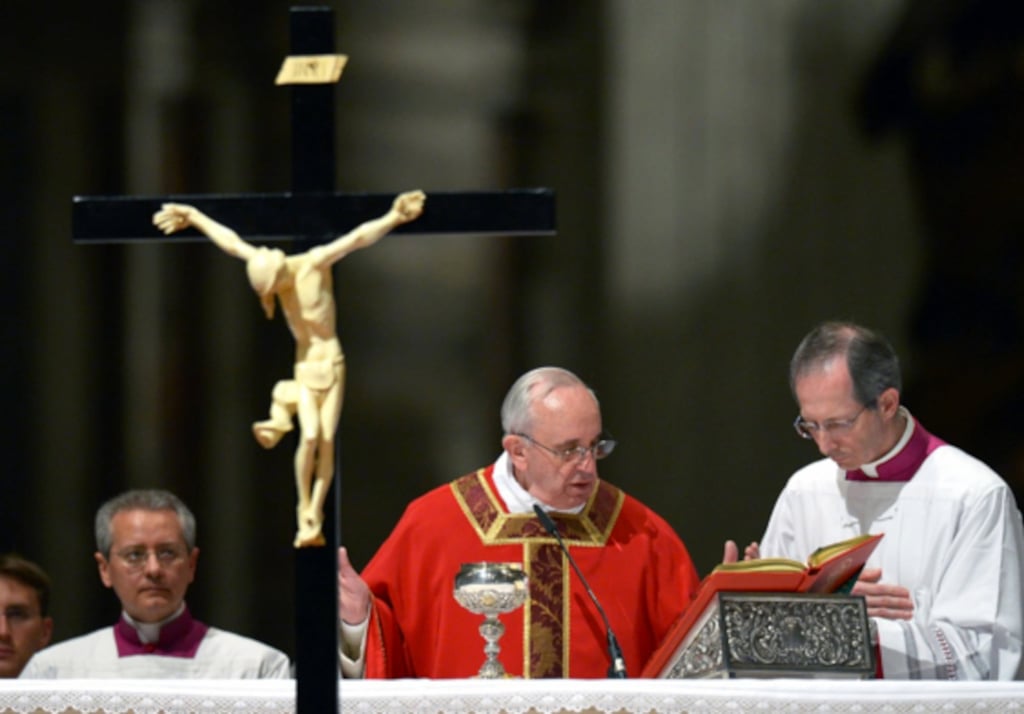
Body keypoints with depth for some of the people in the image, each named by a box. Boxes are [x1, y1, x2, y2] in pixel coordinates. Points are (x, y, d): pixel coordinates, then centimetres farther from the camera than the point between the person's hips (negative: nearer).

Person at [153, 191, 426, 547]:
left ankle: (315, 518, -3)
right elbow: (230, 241, 9)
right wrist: (193, 217, 17)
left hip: (332, 361, -2)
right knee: (310, 435, -16)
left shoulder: (315, 264, -12)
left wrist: (393, 219, -33)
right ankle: (304, 510, -2)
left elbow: (358, 237, -21)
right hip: (305, 365, 2)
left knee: (327, 440, -7)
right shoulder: (267, 266, -1)